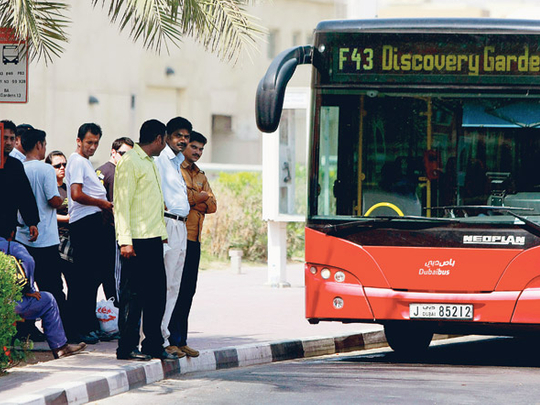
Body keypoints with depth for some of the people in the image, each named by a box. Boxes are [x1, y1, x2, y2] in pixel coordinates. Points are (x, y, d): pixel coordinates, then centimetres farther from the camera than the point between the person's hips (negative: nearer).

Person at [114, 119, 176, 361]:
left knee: (157, 293, 10)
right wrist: (125, 240, -20)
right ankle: (127, 348, -3)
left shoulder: (150, 163, 21)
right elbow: (121, 203, -14)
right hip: (137, 240, -9)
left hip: (154, 239, 9)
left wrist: (162, 233, 18)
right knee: (133, 294, -6)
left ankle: (153, 345, 15)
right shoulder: (129, 162, -9)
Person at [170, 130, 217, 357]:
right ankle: (169, 340, -9)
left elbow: (212, 205, 13)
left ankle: (181, 340, 11)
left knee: (188, 290, 7)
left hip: (194, 238, 8)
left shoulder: (200, 176, 23)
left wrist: (193, 198, -5)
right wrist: (202, 196, -3)